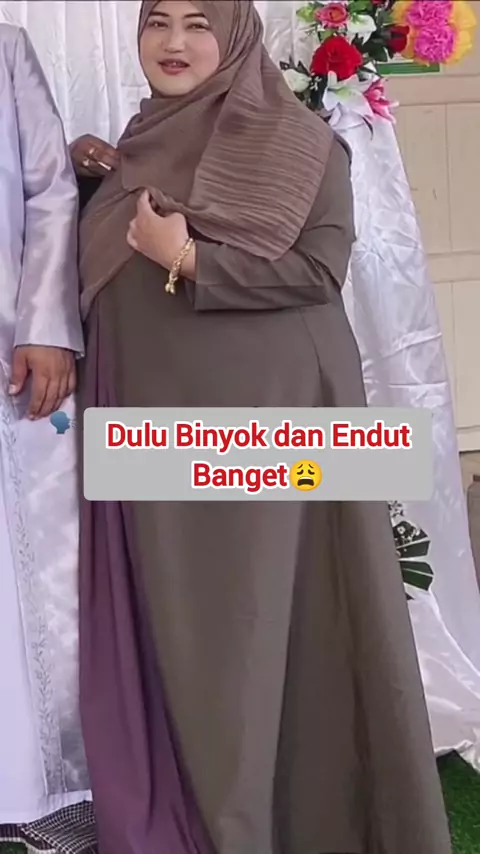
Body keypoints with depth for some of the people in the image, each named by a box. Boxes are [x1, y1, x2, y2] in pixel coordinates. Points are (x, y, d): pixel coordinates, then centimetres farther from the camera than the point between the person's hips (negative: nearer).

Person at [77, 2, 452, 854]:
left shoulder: (297, 141, -4)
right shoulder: (142, 146, 16)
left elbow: (319, 269, -14)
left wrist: (187, 257, -17)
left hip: (260, 412, -6)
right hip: (157, 418, 6)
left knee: (249, 614, -1)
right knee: (169, 617, 10)